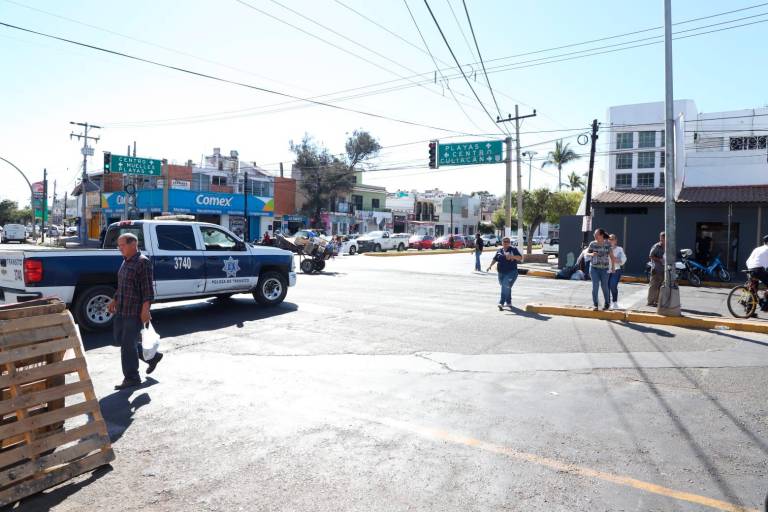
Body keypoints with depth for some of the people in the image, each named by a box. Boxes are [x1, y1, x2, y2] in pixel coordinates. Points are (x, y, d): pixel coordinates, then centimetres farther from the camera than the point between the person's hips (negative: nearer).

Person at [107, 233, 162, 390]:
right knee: (119, 339, 16)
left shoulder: (143, 262, -15)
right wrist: (114, 300, 23)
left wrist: (145, 309, -25)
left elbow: (148, 288, -20)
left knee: (128, 344, -3)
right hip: (121, 310, 9)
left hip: (135, 312, -9)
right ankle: (153, 357, 30)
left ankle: (132, 378, 12)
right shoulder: (126, 262, 13)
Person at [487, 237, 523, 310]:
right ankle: (509, 303, 29)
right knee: (506, 288, 14)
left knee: (506, 287, -17)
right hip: (501, 273, 5)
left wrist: (512, 256, -25)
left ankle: (501, 303, -20)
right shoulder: (499, 251, 14)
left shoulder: (513, 250, 0)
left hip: (511, 272, -5)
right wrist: (490, 266, 1)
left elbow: (520, 258, -9)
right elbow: (494, 259, 16)